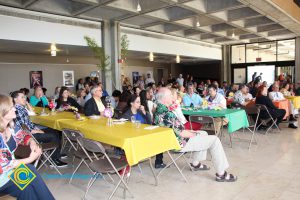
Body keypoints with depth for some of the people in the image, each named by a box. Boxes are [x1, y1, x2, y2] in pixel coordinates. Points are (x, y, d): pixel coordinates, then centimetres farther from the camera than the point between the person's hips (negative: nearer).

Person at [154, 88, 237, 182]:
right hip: (179, 143, -10)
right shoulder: (167, 114, -29)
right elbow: (181, 133, -23)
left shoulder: (158, 111, 3)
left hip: (171, 141, 10)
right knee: (214, 140, -5)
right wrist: (193, 134, -5)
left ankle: (196, 163, 28)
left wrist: (188, 131, 9)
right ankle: (221, 174, 4)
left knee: (204, 134, 24)